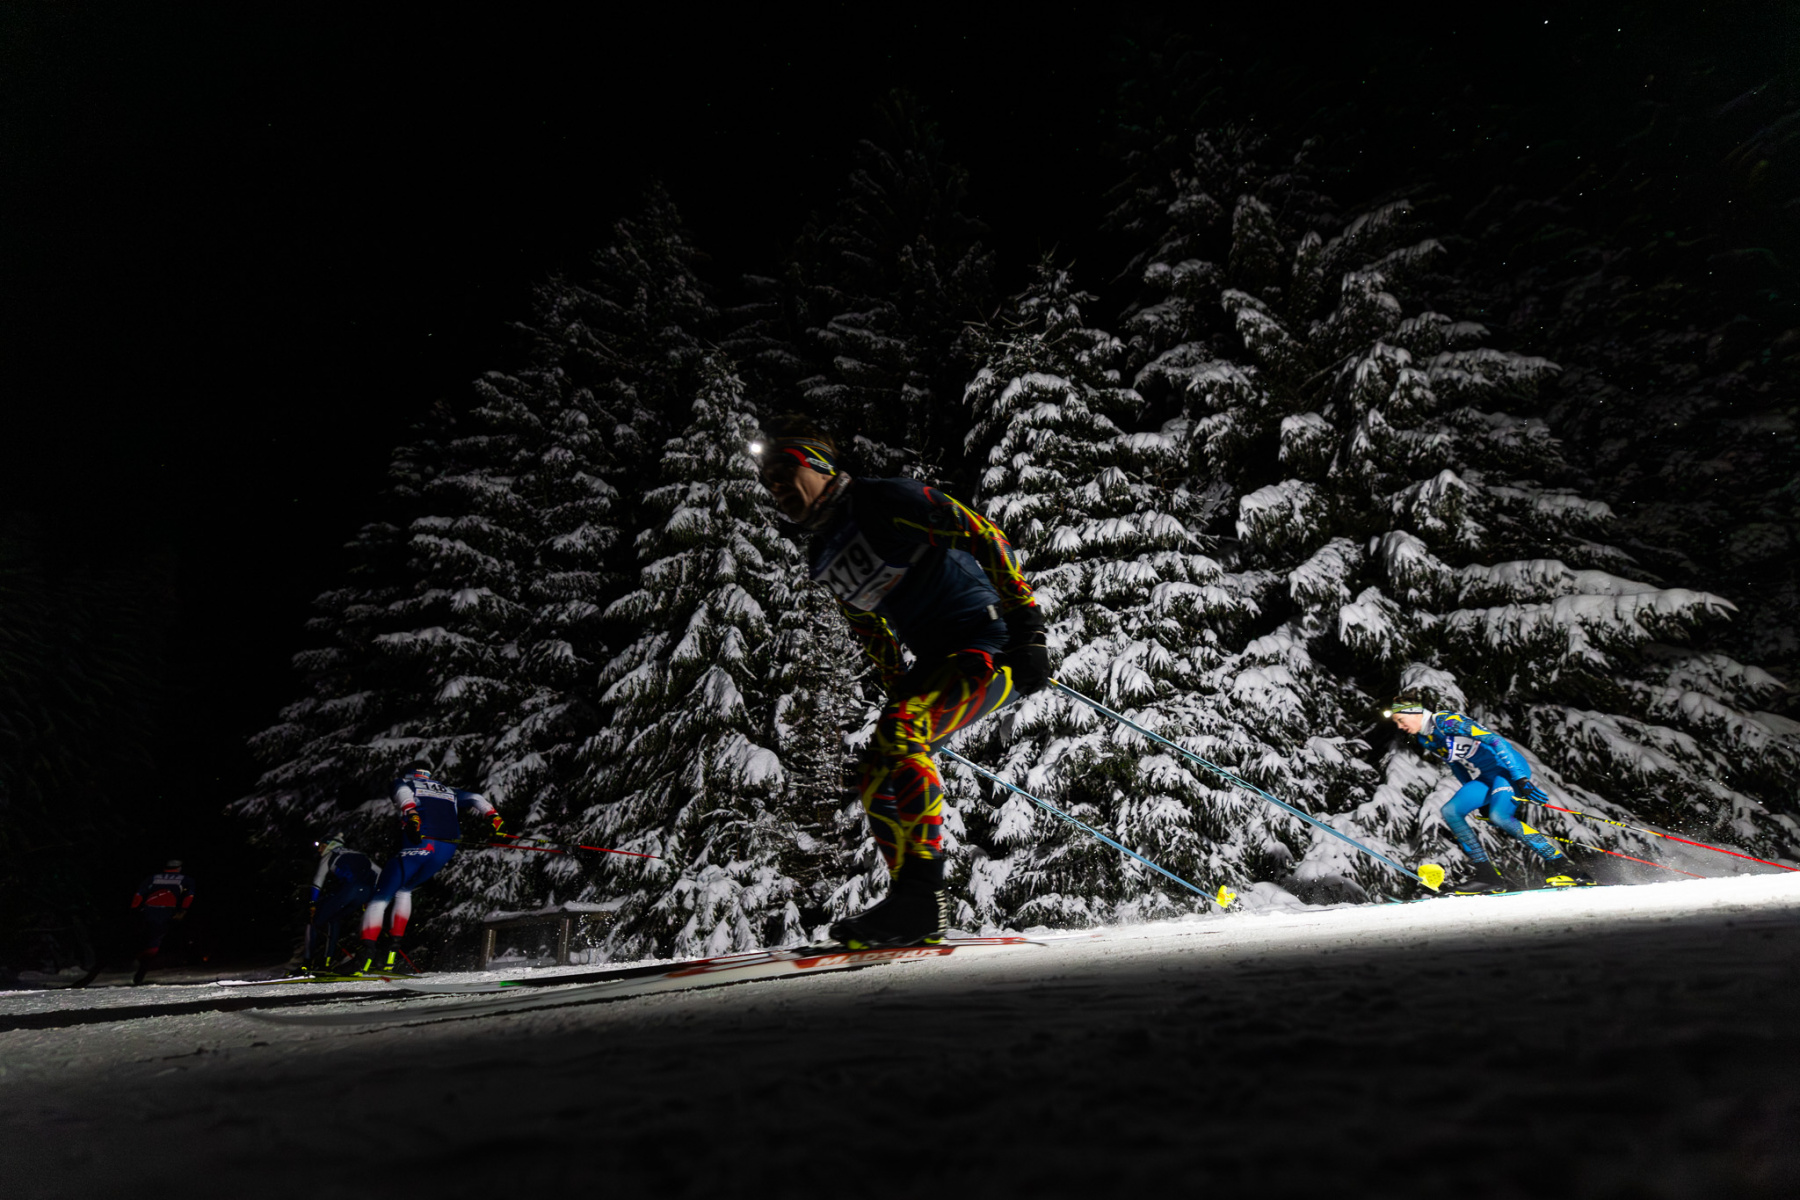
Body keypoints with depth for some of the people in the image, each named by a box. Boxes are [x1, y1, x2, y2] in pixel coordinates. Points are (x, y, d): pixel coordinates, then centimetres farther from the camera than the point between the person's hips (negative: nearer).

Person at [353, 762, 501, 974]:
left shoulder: (402, 783, 20)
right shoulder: (449, 791, 32)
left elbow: (403, 792, -4)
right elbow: (475, 798, 20)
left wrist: (410, 813, -22)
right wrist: (492, 815, 6)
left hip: (418, 845, -5)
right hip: (447, 849, 5)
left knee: (380, 898, 6)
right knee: (404, 890, 27)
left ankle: (368, 950, -11)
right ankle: (393, 948, 19)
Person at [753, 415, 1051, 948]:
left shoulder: (887, 500, -11)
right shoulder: (821, 556, 14)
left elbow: (984, 537, -13)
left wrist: (1027, 627, -18)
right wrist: (900, 693, 18)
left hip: (989, 644, -9)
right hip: (936, 661, 9)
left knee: (897, 730, -29)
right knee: (875, 777, 2)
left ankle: (921, 892, -25)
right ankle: (917, 911, 9)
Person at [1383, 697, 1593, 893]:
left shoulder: (1445, 721, -19)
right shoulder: (1424, 739, 8)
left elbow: (1495, 740, -26)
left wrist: (1520, 779, -32)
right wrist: (1477, 799, 22)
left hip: (1511, 767, -9)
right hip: (1486, 777, 9)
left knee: (1498, 816, -28)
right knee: (1450, 811, -5)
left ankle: (1562, 864, -17)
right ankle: (1486, 874, -4)